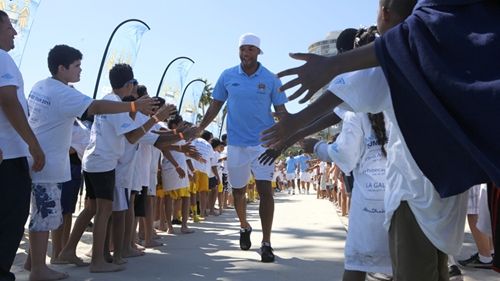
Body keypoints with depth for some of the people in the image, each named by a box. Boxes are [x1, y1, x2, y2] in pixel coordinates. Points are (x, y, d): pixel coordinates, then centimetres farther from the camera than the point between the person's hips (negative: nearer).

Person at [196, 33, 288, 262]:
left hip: (263, 142, -2)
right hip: (236, 143, 2)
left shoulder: (270, 79, -2)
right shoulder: (227, 76, 2)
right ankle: (244, 227, 39)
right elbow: (215, 106, 8)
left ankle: (266, 243, -2)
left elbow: (281, 110, 0)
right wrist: (199, 129, 1)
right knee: (238, 191, 13)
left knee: (265, 190, -9)